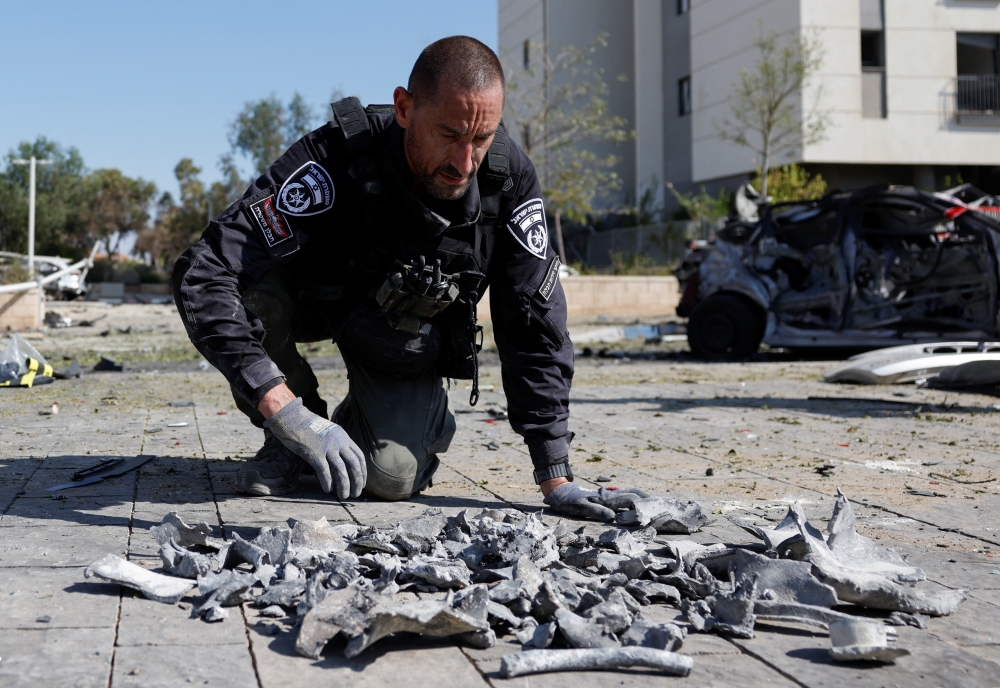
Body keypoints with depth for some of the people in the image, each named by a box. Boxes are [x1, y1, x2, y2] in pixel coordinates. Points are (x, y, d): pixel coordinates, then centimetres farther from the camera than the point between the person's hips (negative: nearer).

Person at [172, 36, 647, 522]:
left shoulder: (509, 179, -27)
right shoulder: (334, 160, -38)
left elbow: (534, 330, -20)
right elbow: (202, 275, -43)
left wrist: (557, 480, -23)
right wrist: (287, 411, -50)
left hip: (408, 346, 1)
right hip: (316, 302, -1)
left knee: (390, 478, -22)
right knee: (247, 289, -34)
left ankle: (426, 419, 16)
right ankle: (289, 435, -6)